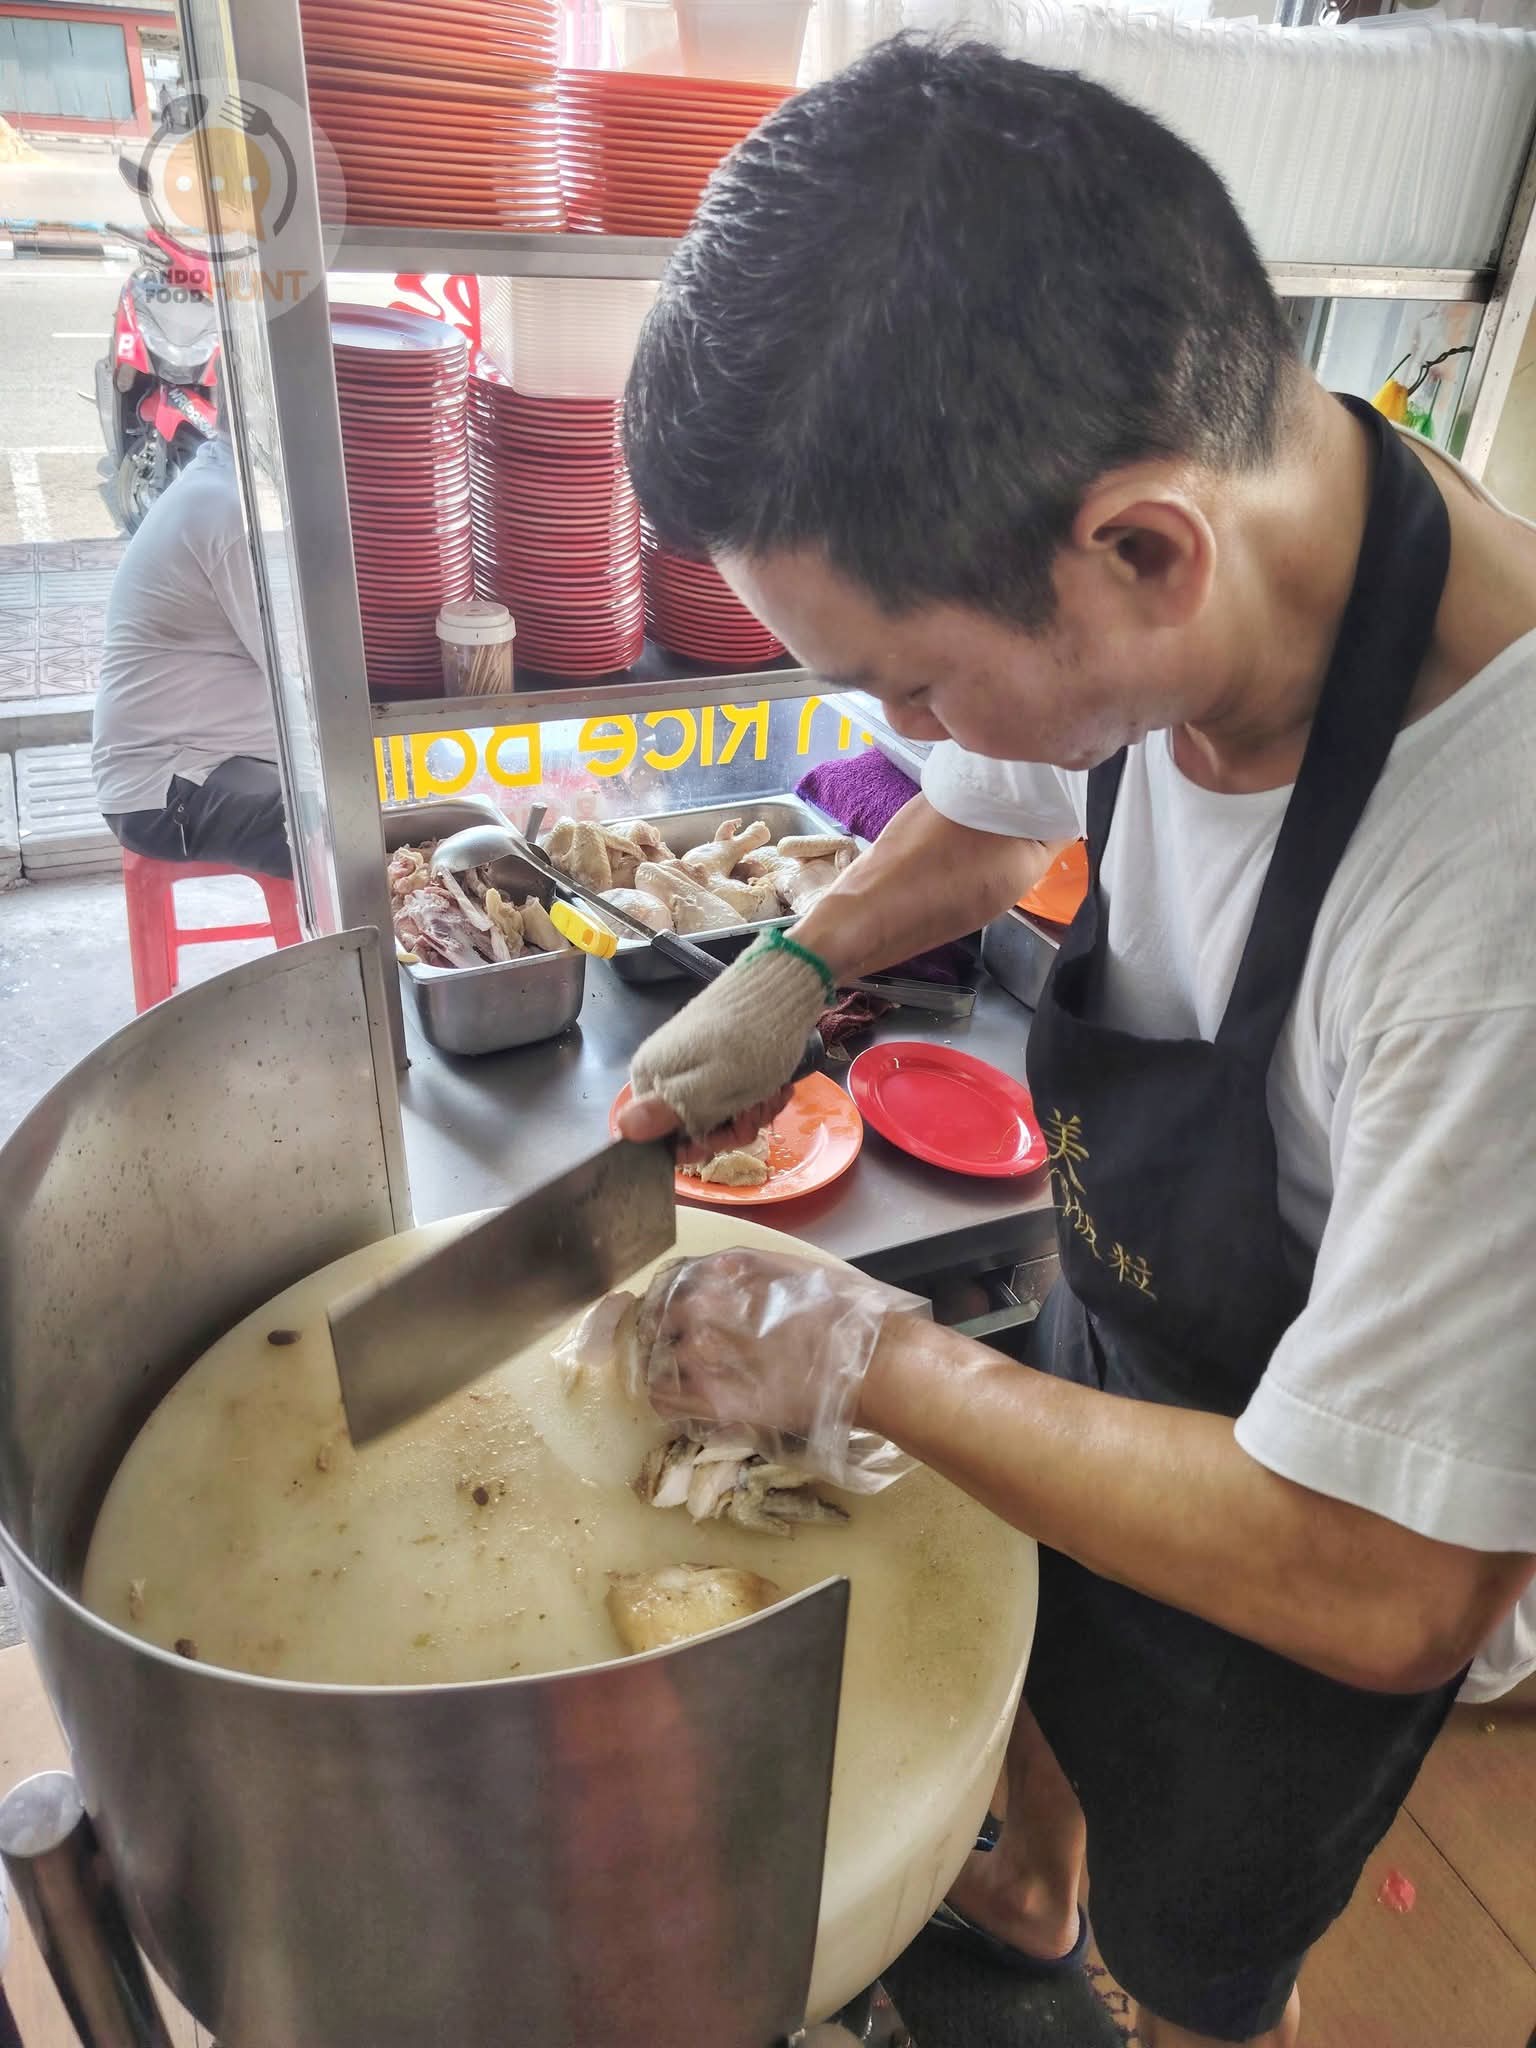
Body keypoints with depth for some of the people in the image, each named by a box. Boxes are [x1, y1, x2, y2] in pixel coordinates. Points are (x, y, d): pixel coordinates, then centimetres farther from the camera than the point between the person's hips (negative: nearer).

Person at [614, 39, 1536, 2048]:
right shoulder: (1173, 590, -20)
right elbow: (985, 818, 3)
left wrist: (871, 1367, -26)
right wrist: (791, 973, -12)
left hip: (1319, 1562, -6)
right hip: (1104, 1350, 6)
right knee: (1031, 1672, 35)